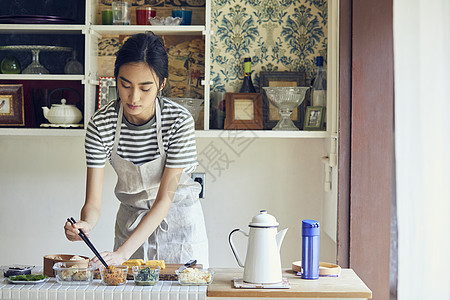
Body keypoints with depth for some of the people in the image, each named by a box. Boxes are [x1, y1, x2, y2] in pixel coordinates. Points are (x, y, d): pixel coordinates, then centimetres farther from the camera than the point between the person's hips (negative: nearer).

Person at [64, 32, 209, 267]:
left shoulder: (179, 121, -24)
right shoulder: (100, 125, -18)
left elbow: (164, 199, -25)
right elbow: (93, 202, -16)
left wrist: (123, 252, -34)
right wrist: (86, 224, -40)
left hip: (179, 223, -1)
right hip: (131, 220, 2)